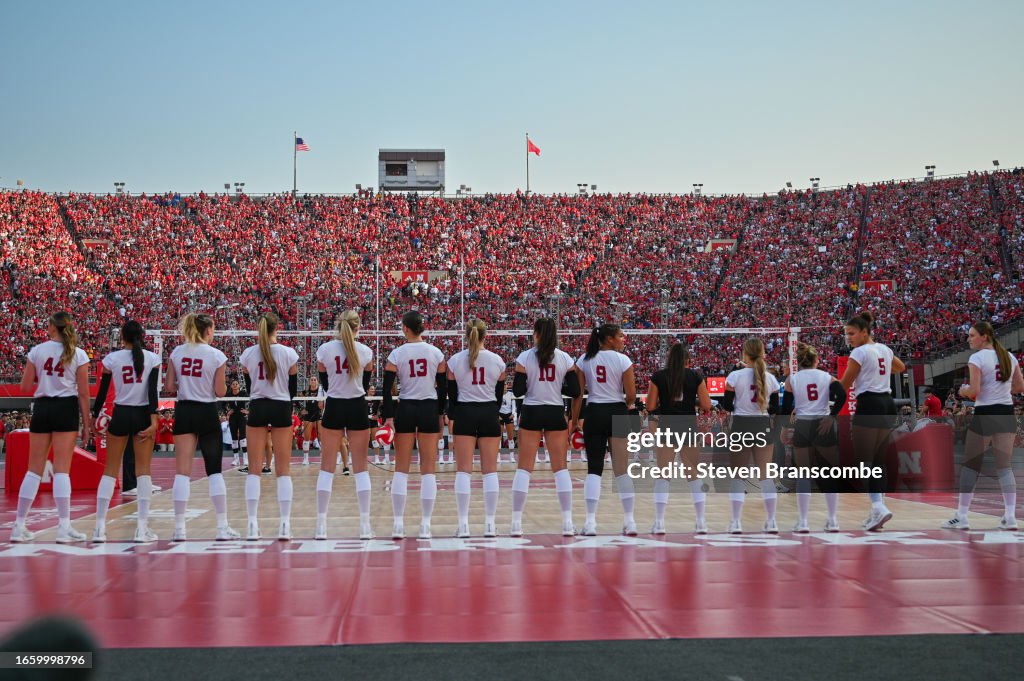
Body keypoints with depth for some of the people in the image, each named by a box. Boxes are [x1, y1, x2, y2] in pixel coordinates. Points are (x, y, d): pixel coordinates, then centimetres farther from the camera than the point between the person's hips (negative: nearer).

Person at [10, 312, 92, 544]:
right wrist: (86, 423, 3)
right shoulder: (78, 354, -2)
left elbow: (25, 386, 4)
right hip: (66, 409, -2)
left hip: (42, 407, 2)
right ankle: (64, 527, -5)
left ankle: (19, 526, 11)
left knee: (34, 469, 8)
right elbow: (83, 393, -3)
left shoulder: (37, 351, 2)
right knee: (62, 469, -3)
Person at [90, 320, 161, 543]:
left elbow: (102, 391, 2)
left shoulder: (111, 359, 0)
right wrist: (154, 419, -12)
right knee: (143, 470, 2)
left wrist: (94, 417, 10)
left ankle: (100, 527, 1)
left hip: (120, 415, 0)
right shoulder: (152, 358, -1)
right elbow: (153, 390, -9)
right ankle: (142, 528, -2)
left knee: (110, 469, 7)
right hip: (143, 415, 0)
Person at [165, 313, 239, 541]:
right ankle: (222, 527, 4)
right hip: (207, 413, -2)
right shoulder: (216, 355, -6)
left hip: (184, 412, 2)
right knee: (214, 470, 5)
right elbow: (220, 392, -6)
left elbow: (169, 387, 3)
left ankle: (179, 528, -1)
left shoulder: (177, 353, 3)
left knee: (182, 470, 2)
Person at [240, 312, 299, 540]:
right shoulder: (288, 353, -4)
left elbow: (248, 387, 9)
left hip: (257, 408, 1)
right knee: (283, 469, 2)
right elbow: (293, 388, 4)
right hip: (281, 409, -1)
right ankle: (285, 524, -3)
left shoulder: (248, 354, 0)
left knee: (254, 468, 4)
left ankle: (253, 524, -3)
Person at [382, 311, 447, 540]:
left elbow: (387, 388, -5)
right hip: (429, 410, 0)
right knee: (428, 469, 3)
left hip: (405, 410, 0)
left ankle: (398, 524, 1)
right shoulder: (436, 353, 1)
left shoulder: (396, 354, -2)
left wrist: (388, 416, -1)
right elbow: (443, 388, 4)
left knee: (401, 468, 6)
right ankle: (425, 525, 0)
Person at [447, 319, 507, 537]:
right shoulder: (497, 361, 1)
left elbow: (451, 394, 2)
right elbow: (500, 394, 8)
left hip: (464, 414, -1)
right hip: (489, 415, 1)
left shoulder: (455, 360, -2)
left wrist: (452, 416, 15)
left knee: (464, 470, 0)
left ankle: (463, 524, -5)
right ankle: (490, 523, 3)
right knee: (490, 470, 4)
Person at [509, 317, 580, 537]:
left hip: (531, 413, -1)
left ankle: (516, 522, 0)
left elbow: (518, 391, -6)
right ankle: (568, 522, 1)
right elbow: (575, 391, -1)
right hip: (556, 414, 1)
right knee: (560, 467, 5)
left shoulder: (525, 357, -4)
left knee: (524, 467, 3)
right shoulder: (565, 358, 1)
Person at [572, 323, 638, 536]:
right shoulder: (622, 360, -4)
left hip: (593, 415, 2)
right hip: (618, 414, -2)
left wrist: (575, 420, 6)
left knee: (594, 468, 3)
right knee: (622, 468, 6)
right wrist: (628, 405, 17)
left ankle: (590, 521, -9)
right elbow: (631, 395, -5)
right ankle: (629, 521, 8)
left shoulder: (584, 360, 4)